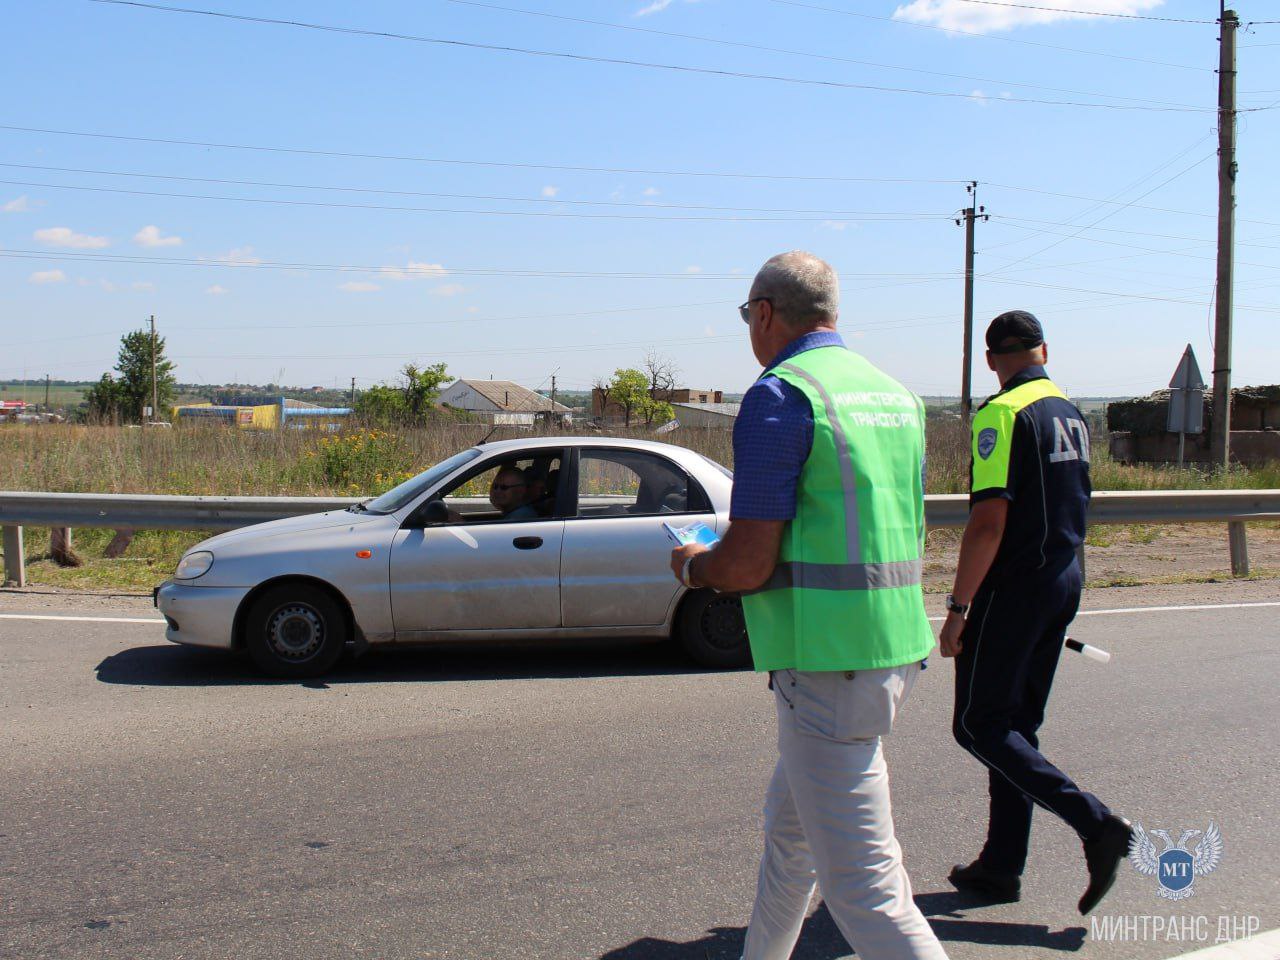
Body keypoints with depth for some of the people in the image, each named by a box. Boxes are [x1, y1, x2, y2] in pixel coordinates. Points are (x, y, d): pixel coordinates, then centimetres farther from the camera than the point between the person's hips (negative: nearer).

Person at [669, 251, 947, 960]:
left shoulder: (779, 396, -12)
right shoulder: (895, 392, 14)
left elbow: (747, 564, -18)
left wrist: (693, 566, 5)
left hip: (829, 662, -9)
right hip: (897, 644, 10)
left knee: (859, 880, -3)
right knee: (789, 829, 25)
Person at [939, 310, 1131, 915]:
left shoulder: (1003, 413, -14)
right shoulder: (1072, 415, 12)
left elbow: (989, 520, -21)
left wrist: (958, 607, -18)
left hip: (1014, 589, -9)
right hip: (1064, 584, 9)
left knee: (979, 725, -1)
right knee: (1016, 725, 13)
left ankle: (1094, 823, -9)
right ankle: (1001, 867, 18)